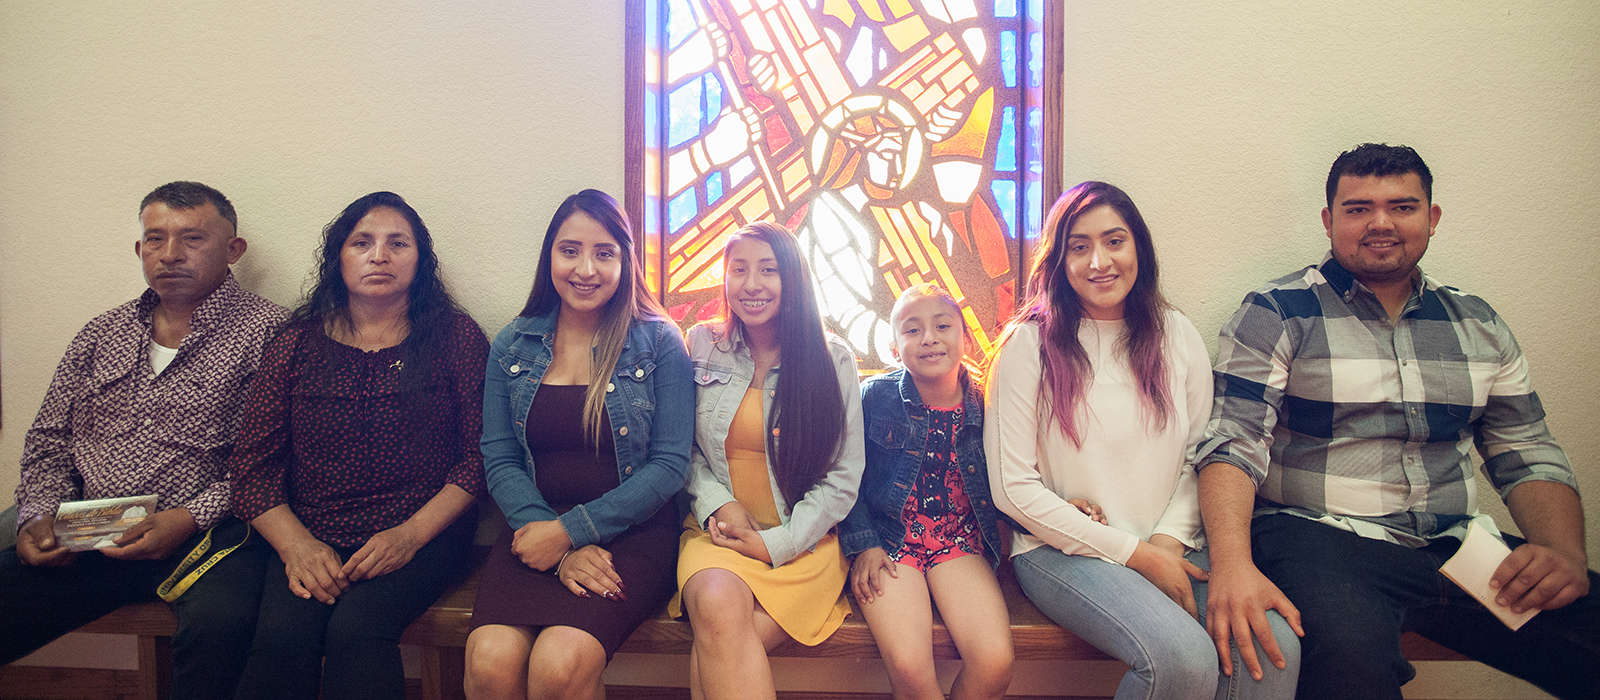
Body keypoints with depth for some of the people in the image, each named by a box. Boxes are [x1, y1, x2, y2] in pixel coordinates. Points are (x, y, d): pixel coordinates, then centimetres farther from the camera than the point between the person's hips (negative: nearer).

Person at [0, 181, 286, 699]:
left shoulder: (266, 331, -2)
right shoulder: (102, 333, 19)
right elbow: (48, 440, 22)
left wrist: (190, 519, -17)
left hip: (206, 534, -5)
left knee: (218, 623, -34)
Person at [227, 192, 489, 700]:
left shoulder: (455, 337, 4)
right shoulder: (297, 344, 11)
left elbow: (482, 456, -2)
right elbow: (252, 464, 6)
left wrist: (411, 534, -13)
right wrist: (295, 544, -10)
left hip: (423, 532, -2)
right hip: (310, 537, 2)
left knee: (356, 629, -28)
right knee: (282, 635, -25)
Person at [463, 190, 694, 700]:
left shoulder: (659, 342, 0)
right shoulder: (512, 346, 9)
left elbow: (670, 465, -4)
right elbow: (499, 461, 4)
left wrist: (572, 530, -12)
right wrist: (556, 543, -12)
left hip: (630, 532, -2)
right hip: (536, 530, 3)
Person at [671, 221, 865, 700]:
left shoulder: (833, 360, 1)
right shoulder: (700, 346, 6)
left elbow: (843, 478, 0)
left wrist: (778, 543, -9)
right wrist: (718, 504, -7)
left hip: (802, 540, -1)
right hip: (716, 531, 2)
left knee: (712, 655, -27)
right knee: (718, 607, -33)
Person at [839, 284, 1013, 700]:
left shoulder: (983, 404, 1)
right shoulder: (874, 397, -3)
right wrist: (863, 543, -7)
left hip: (960, 541, 2)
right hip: (888, 540, -1)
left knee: (995, 665, -20)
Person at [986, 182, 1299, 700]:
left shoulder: (1178, 337, 9)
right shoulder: (1030, 343, -6)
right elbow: (1013, 487, -9)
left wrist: (1171, 538, -7)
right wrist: (1135, 554, -10)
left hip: (1168, 547, 4)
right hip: (1062, 550, -3)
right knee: (1184, 657, -28)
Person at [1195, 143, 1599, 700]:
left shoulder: (1477, 323, 17)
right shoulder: (1275, 314, -1)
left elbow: (1528, 455, 16)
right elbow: (1233, 445, -10)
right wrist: (1232, 564, -27)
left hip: (1459, 546, 6)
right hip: (1317, 536, -5)